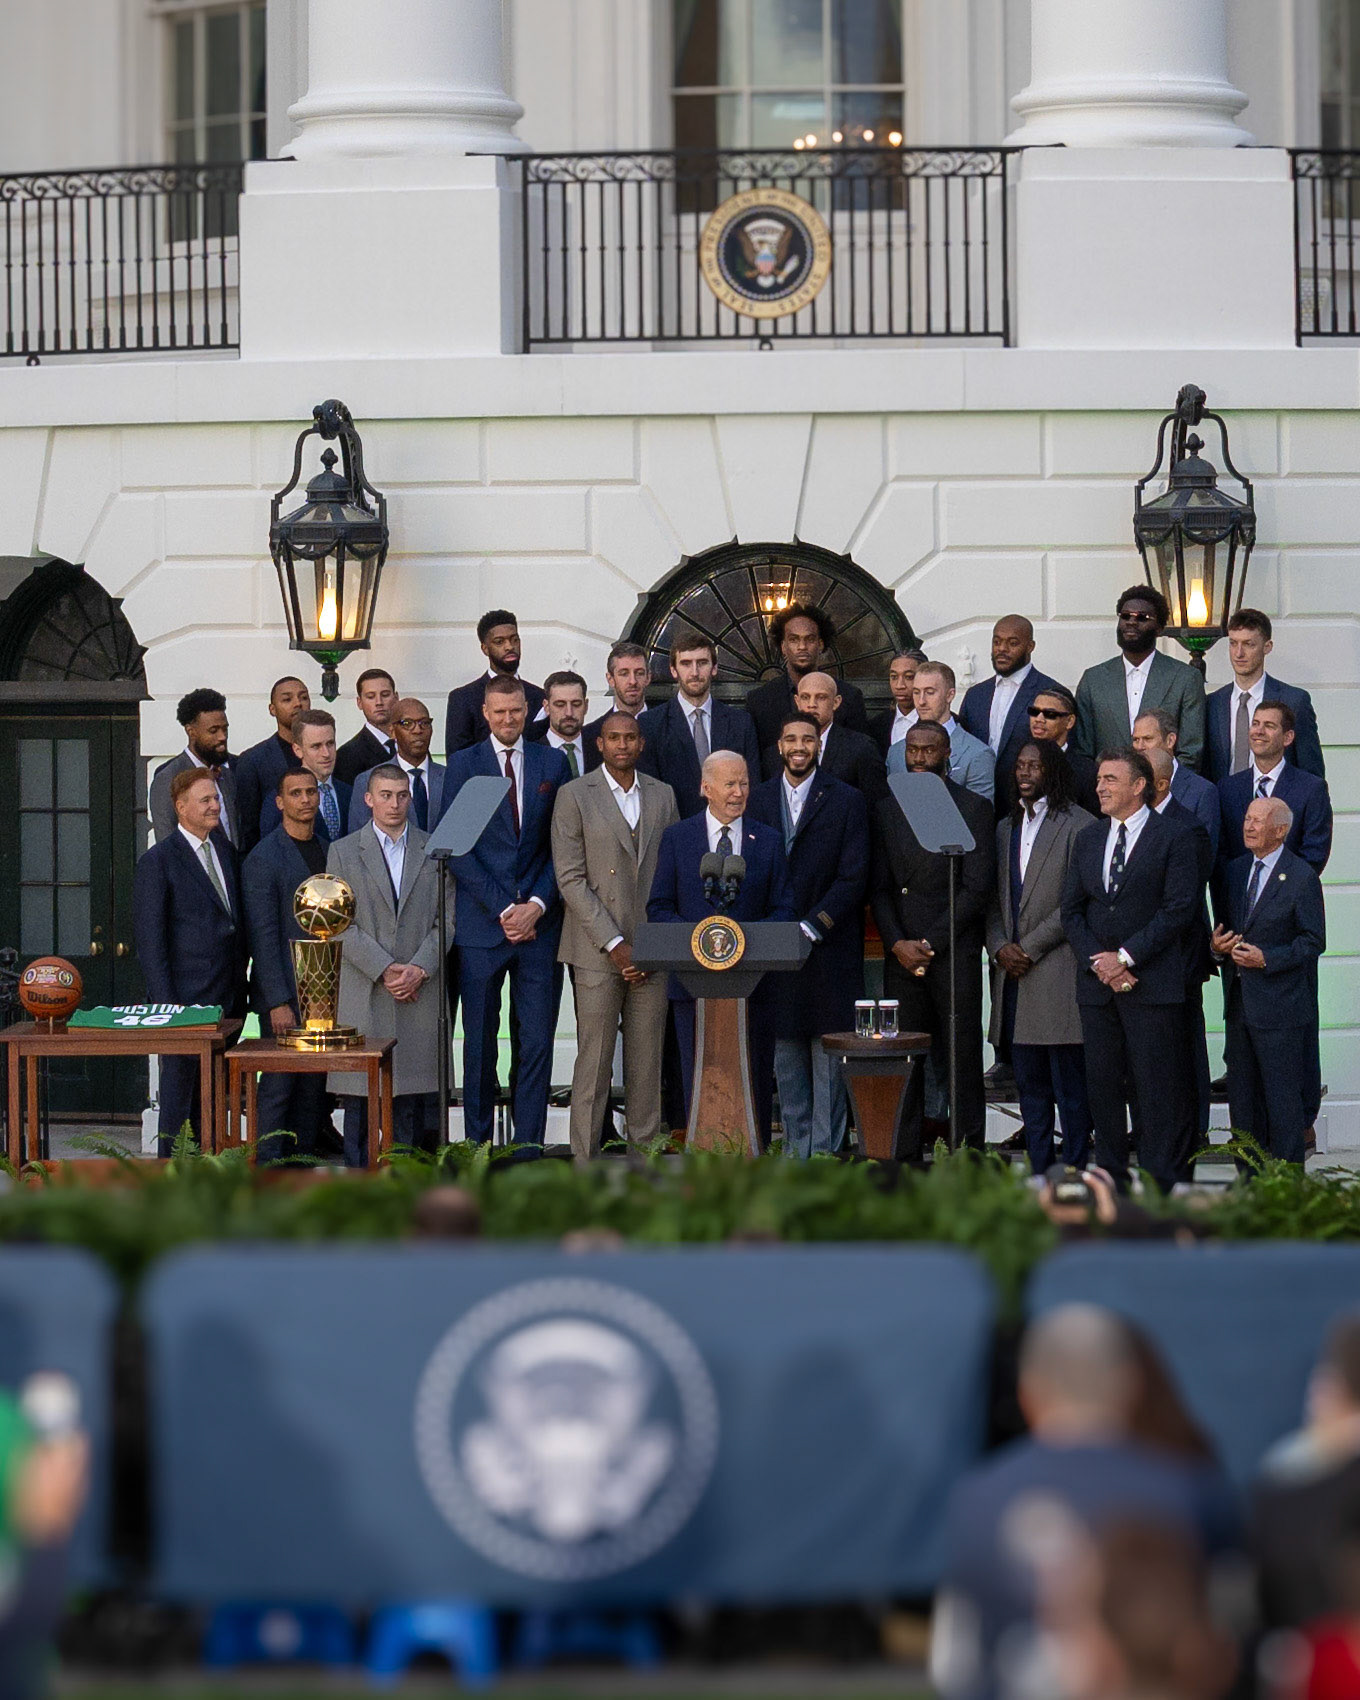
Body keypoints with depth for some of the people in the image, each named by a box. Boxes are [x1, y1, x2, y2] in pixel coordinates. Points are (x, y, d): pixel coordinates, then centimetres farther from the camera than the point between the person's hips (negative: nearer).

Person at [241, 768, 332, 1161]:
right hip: (284, 993, -6)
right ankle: (268, 1170, -1)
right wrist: (278, 1002, -16)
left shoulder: (328, 851, 13)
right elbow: (262, 936, -12)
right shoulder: (263, 859, -8)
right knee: (278, 1084, -6)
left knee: (314, 1085, 7)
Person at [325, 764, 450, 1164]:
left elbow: (444, 921, 6)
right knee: (362, 1098, -1)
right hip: (364, 994, -1)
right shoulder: (343, 852, 7)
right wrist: (385, 969, -11)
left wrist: (419, 969, -8)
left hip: (420, 993, 1)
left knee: (419, 1097, -2)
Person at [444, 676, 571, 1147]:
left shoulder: (553, 764, 10)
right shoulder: (463, 764, 4)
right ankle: (477, 1143, 10)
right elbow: (457, 848, -1)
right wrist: (503, 909, -8)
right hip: (481, 923, -1)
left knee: (536, 1040, -1)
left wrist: (536, 906, -6)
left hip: (539, 923, 1)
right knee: (479, 1041, 2)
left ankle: (528, 1144, 3)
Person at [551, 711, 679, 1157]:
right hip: (598, 951, -3)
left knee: (647, 1061, 4)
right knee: (593, 1060, -4)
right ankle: (585, 1159, -1)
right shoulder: (574, 796, 0)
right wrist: (615, 944, -10)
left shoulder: (662, 796, 12)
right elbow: (570, 879, -5)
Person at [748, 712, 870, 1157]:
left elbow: (853, 878, -5)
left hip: (828, 947, -3)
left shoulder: (847, 800, 0)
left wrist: (811, 927, -13)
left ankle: (825, 1151, 0)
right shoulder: (759, 799, 11)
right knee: (785, 1055, 6)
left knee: (828, 1054, -3)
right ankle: (796, 1148, 12)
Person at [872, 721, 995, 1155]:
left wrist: (930, 944, -9)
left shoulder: (974, 807, 0)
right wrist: (898, 944, -4)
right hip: (902, 955, 4)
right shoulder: (887, 810, 14)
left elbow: (976, 888, -6)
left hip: (955, 953, -4)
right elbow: (880, 888, 12)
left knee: (962, 1059, -3)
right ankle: (906, 1157, 6)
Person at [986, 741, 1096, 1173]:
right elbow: (994, 899, 18)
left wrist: (1030, 948, -11)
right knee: (1029, 1084, 8)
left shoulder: (1078, 824, -4)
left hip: (1059, 971, -7)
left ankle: (1074, 1170, -2)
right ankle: (1039, 1174, 12)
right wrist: (1000, 947, 0)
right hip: (1014, 975, 7)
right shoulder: (1006, 828, 19)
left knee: (1069, 1084, -5)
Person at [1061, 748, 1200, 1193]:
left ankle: (1163, 1184, -3)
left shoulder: (1173, 839, -2)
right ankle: (1111, 1177, 13)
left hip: (1153, 984, -5)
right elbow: (1072, 909, 12)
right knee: (1102, 1084, 6)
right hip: (1096, 984, 6)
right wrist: (1098, 962, -4)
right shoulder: (1088, 839, 15)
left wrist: (1125, 956, -13)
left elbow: (1179, 910, -9)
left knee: (1157, 1085, -6)